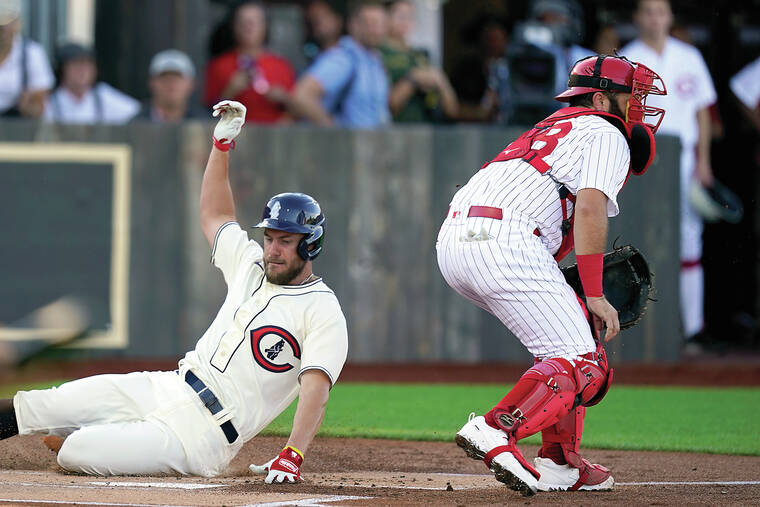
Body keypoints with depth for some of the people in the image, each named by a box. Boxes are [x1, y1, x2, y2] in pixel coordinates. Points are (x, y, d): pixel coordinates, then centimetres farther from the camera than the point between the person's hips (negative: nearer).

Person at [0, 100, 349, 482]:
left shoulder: (322, 312, -11)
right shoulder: (253, 265, 13)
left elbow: (315, 389, -22)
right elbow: (214, 218, 29)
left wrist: (292, 456, -36)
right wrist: (222, 141, 22)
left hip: (201, 436, -7)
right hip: (166, 389, 7)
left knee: (75, 454, -18)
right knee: (43, 406, -3)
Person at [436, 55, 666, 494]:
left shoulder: (552, 129, 35)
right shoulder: (606, 135, 7)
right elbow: (590, 210, -10)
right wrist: (594, 296, -12)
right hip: (505, 241, -9)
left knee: (581, 331, 22)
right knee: (582, 361, -10)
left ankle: (560, 463, 16)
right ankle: (496, 431, -30)